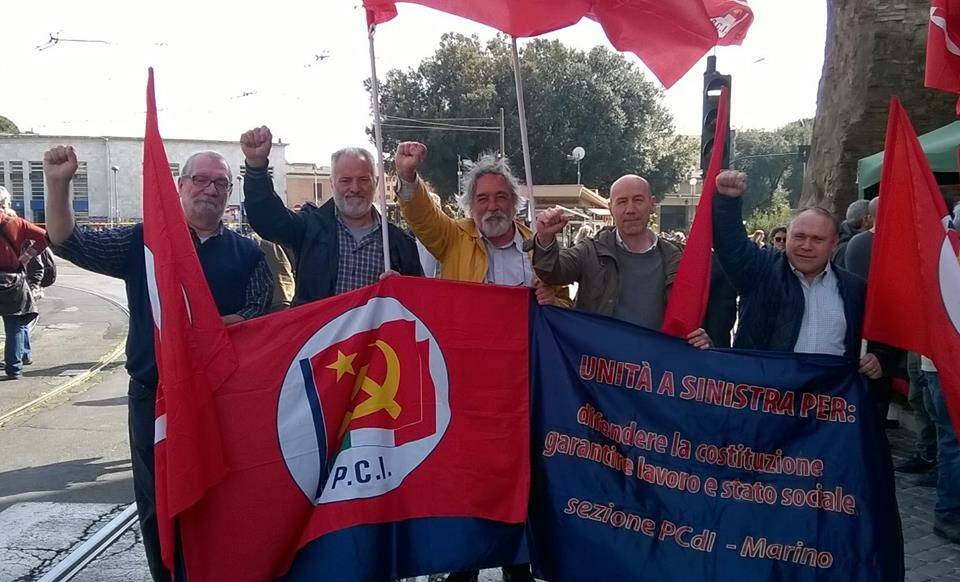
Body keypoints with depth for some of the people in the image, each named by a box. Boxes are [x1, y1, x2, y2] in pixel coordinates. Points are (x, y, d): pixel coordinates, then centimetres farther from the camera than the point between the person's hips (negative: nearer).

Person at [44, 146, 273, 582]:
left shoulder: (247, 254, 4)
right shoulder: (144, 240, 4)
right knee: (157, 505, 10)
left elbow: (259, 318, -3)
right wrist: (58, 184, -16)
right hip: (153, 394, 0)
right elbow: (69, 244, -2)